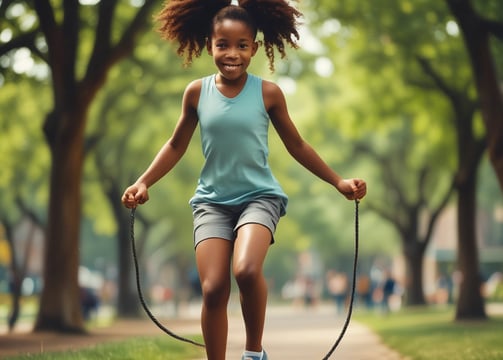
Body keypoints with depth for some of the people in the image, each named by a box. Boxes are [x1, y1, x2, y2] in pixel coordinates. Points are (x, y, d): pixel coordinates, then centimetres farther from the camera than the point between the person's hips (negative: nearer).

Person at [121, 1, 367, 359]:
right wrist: (143, 183, 3)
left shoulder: (268, 93, -4)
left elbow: (297, 146, 8)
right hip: (212, 201, 2)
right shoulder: (197, 92, 0)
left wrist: (338, 182, 6)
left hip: (259, 196, -2)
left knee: (247, 270, -28)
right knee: (213, 289, -10)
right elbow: (176, 146, 13)